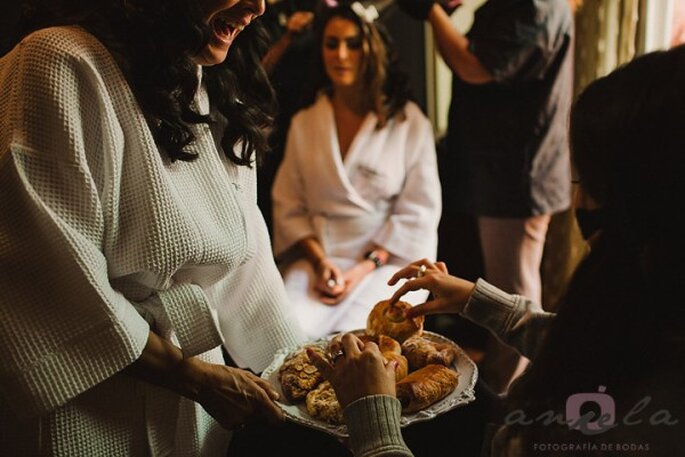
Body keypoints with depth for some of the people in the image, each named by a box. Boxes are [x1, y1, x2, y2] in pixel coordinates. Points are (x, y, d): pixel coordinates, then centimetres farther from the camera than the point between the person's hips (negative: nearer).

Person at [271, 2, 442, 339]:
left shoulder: (409, 123, 0)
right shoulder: (304, 123, 9)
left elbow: (418, 213, -3)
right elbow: (288, 206, 6)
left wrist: (365, 267, -12)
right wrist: (320, 261, -10)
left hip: (387, 258, -2)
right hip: (318, 257, 2)